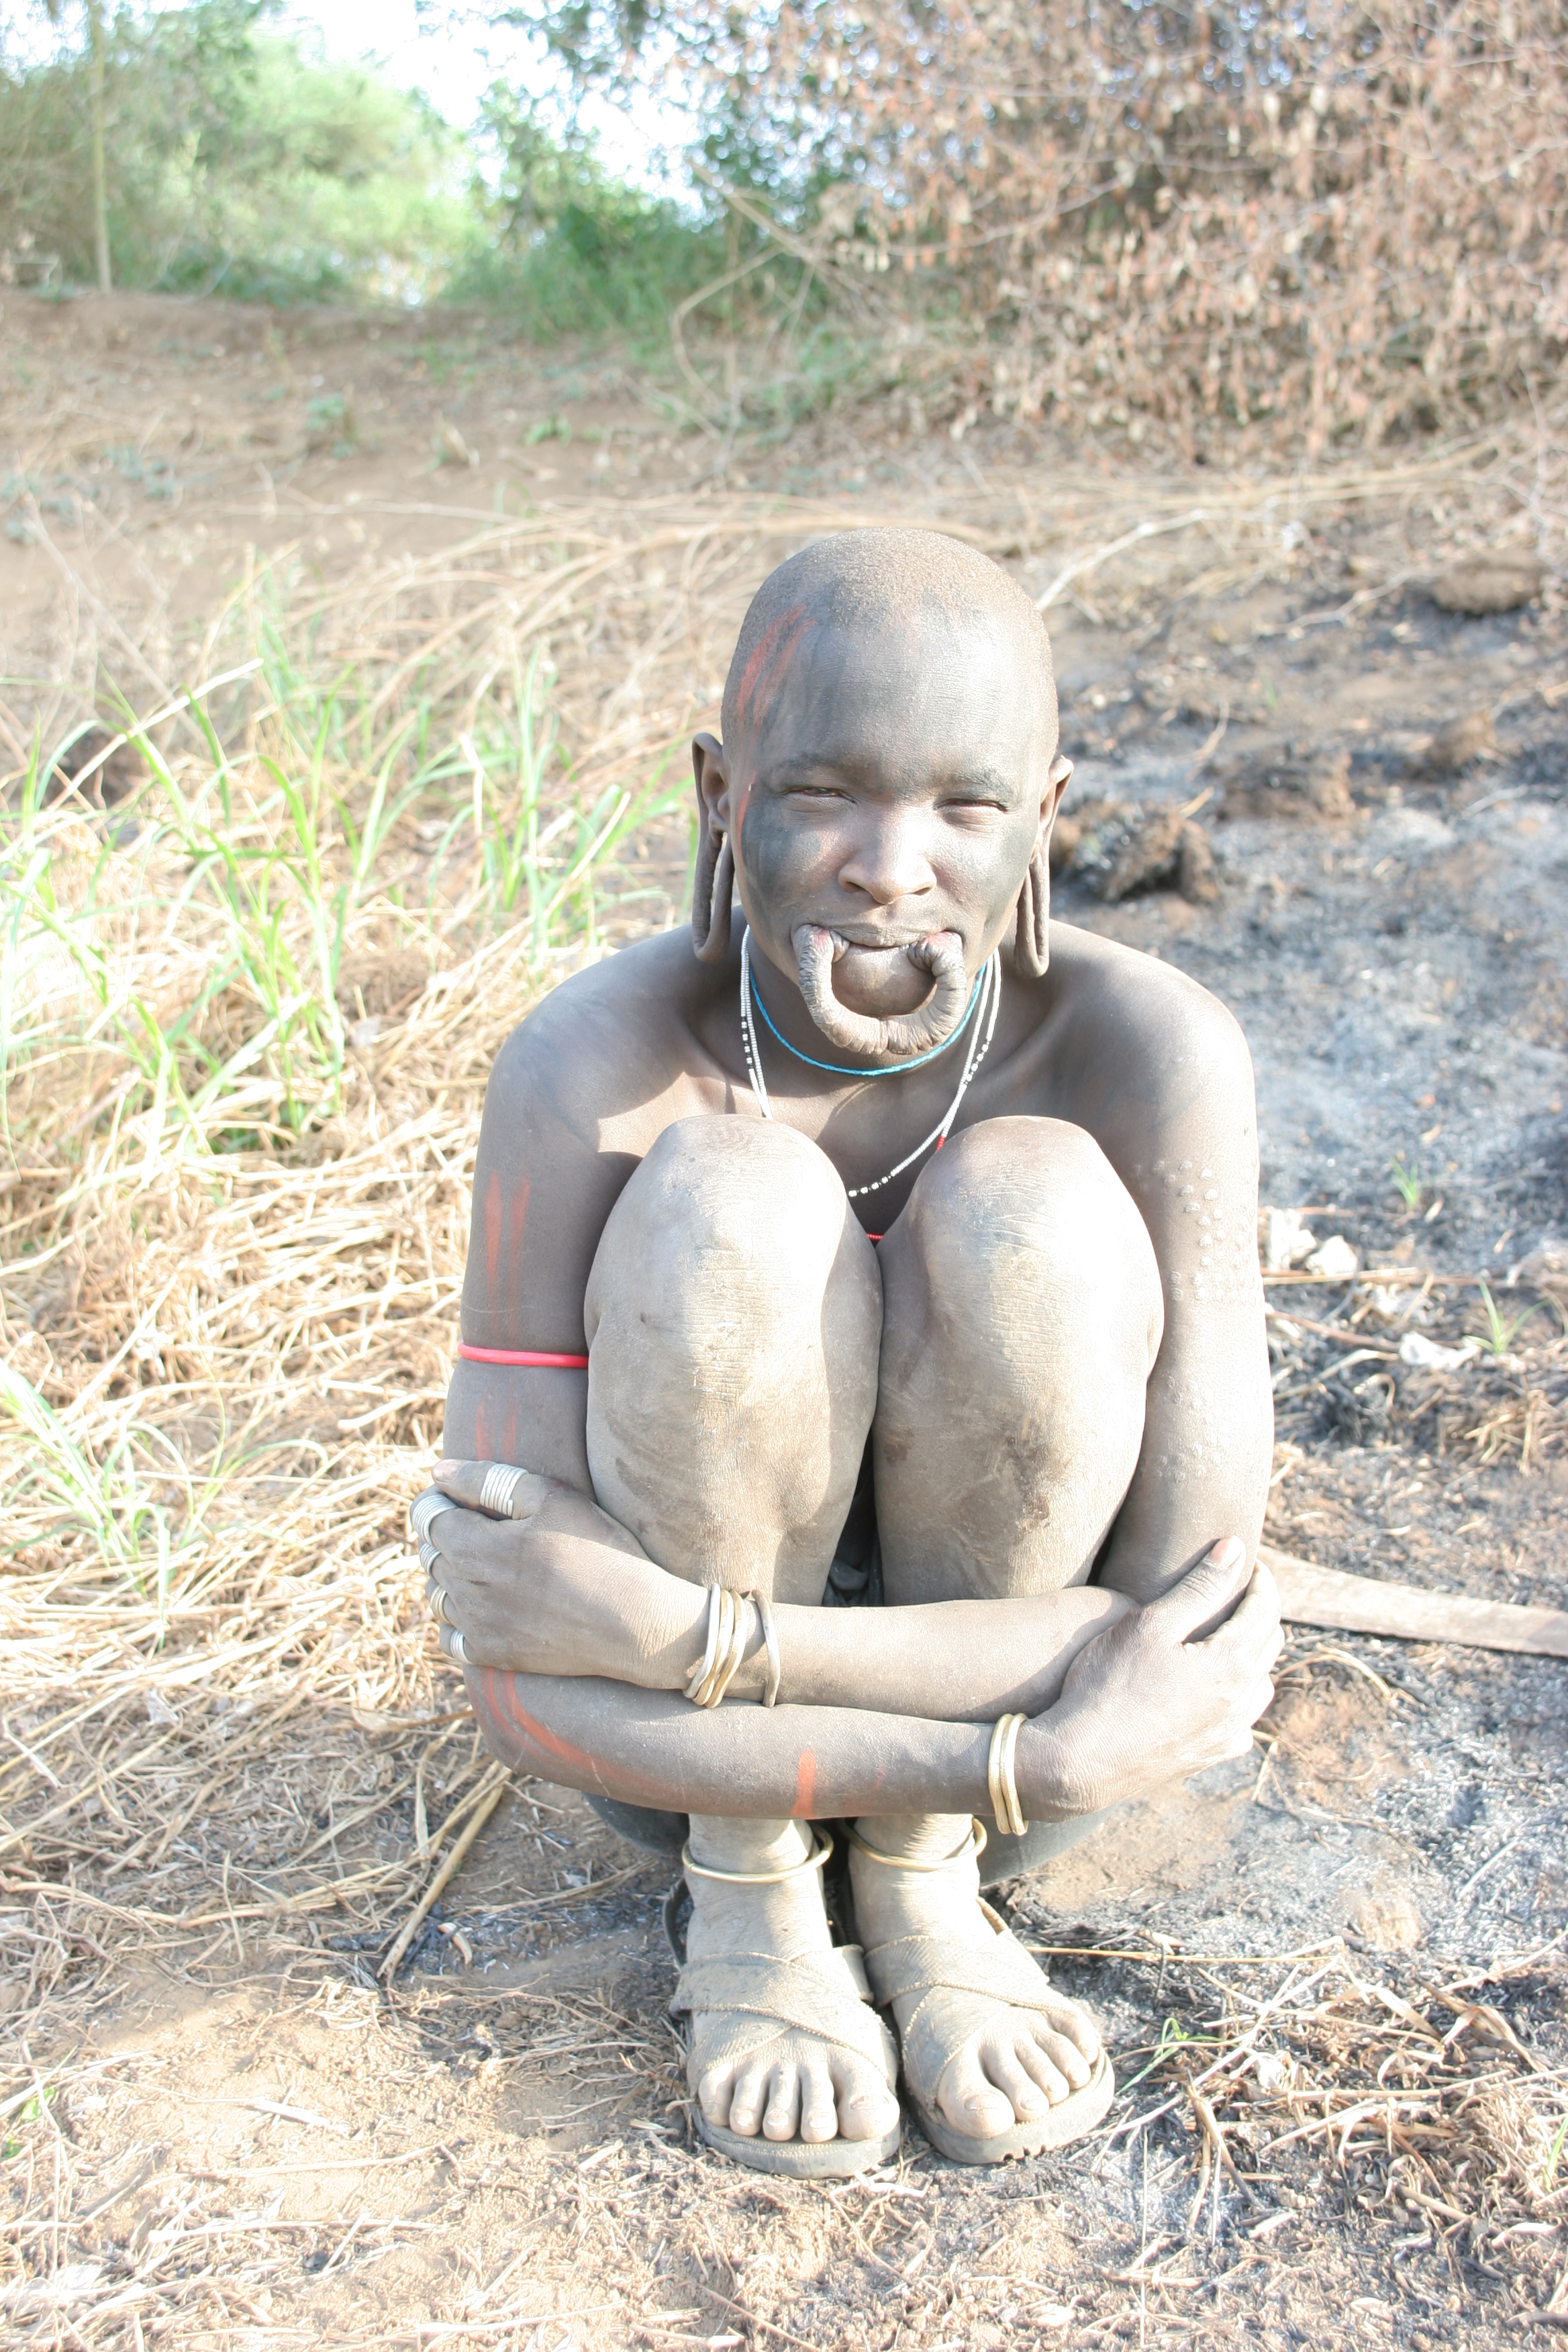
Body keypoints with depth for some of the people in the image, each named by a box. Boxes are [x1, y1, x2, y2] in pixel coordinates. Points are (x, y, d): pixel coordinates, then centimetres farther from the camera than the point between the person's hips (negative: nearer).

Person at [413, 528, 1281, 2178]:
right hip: (681, 1732, -1)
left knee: (1027, 1204, -28)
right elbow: (523, 1687, -24)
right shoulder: (595, 1066, -26)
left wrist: (679, 1633, -33)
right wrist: (1030, 1765, -32)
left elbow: (1188, 1641, -25)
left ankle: (919, 1871, -6)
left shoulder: (1143, 1050, -24)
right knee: (732, 1200, -30)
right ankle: (745, 1885, -8)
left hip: (1008, 1629, 1)